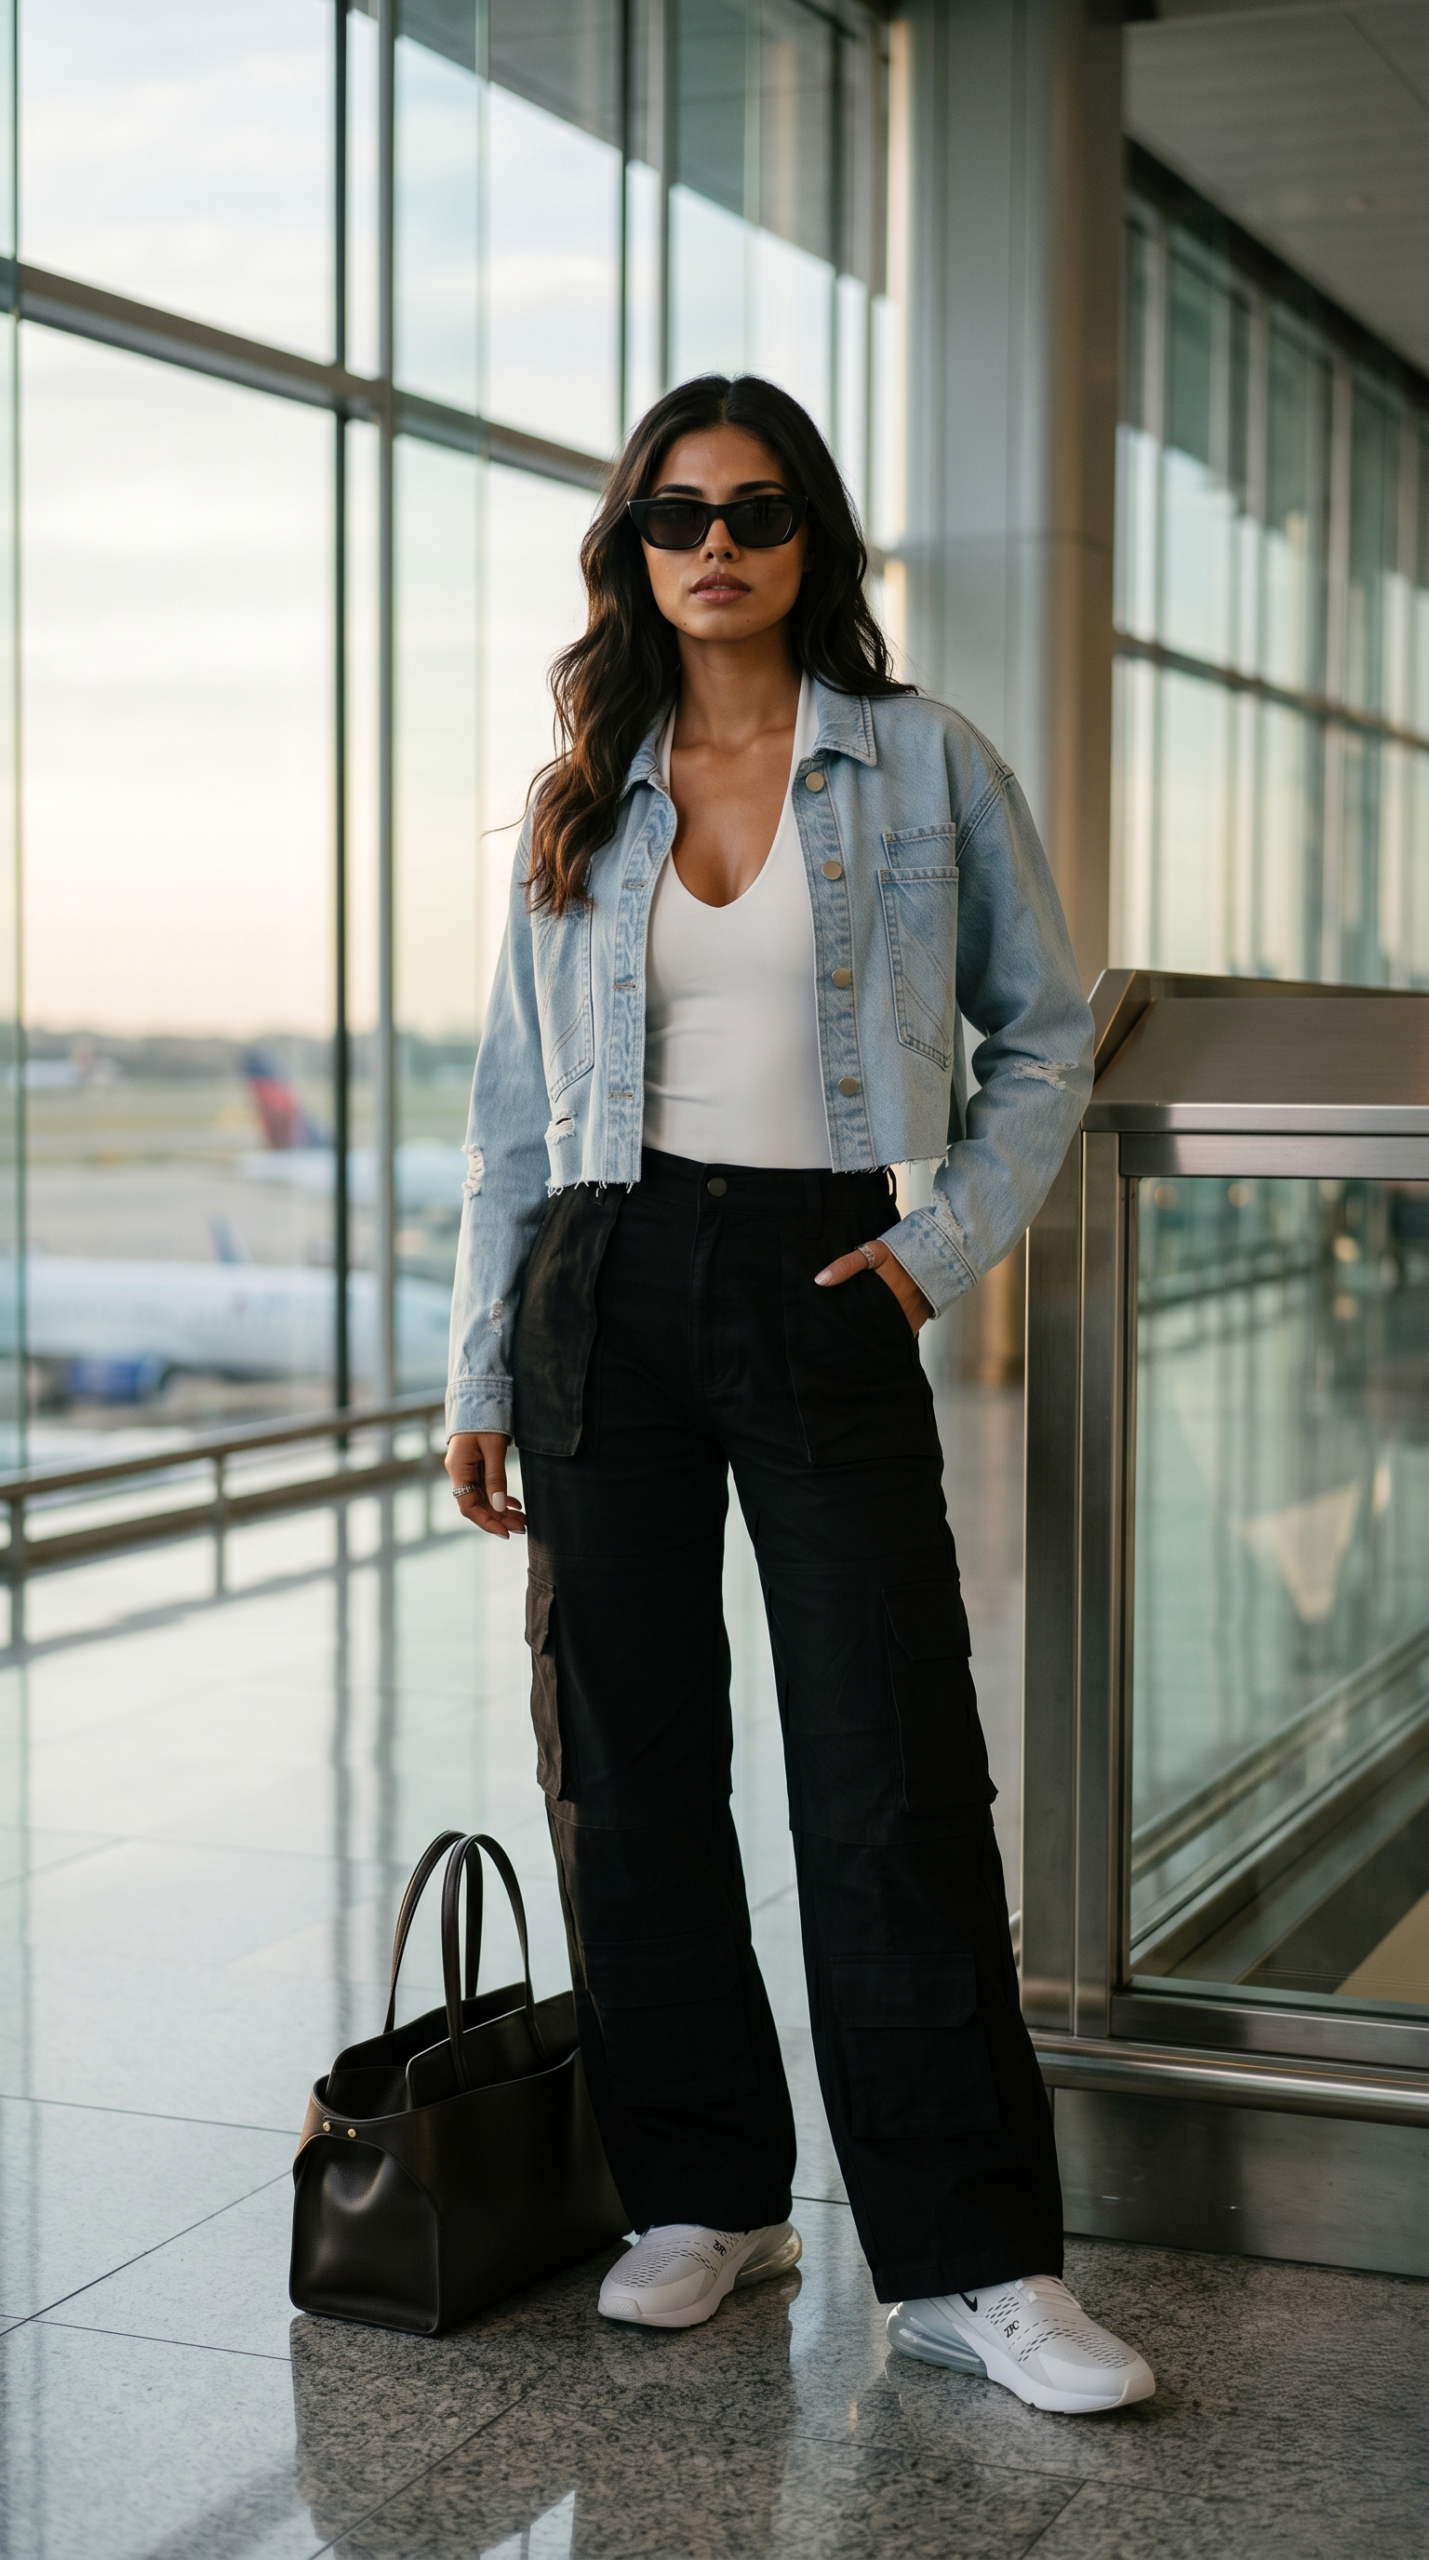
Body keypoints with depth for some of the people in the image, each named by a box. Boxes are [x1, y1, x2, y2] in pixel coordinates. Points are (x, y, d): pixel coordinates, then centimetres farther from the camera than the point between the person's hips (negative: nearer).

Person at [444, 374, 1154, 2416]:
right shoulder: (579, 805, 10)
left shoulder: (928, 770, 4)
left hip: (821, 1289, -3)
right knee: (632, 1766, 5)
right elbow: (514, 1105, 12)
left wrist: (951, 1240, -6)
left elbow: (1045, 1036, 8)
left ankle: (969, 2262, 0)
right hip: (608, 1287, 3)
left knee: (893, 1782, -6)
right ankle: (704, 2194, 19)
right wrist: (483, 1372, 8)